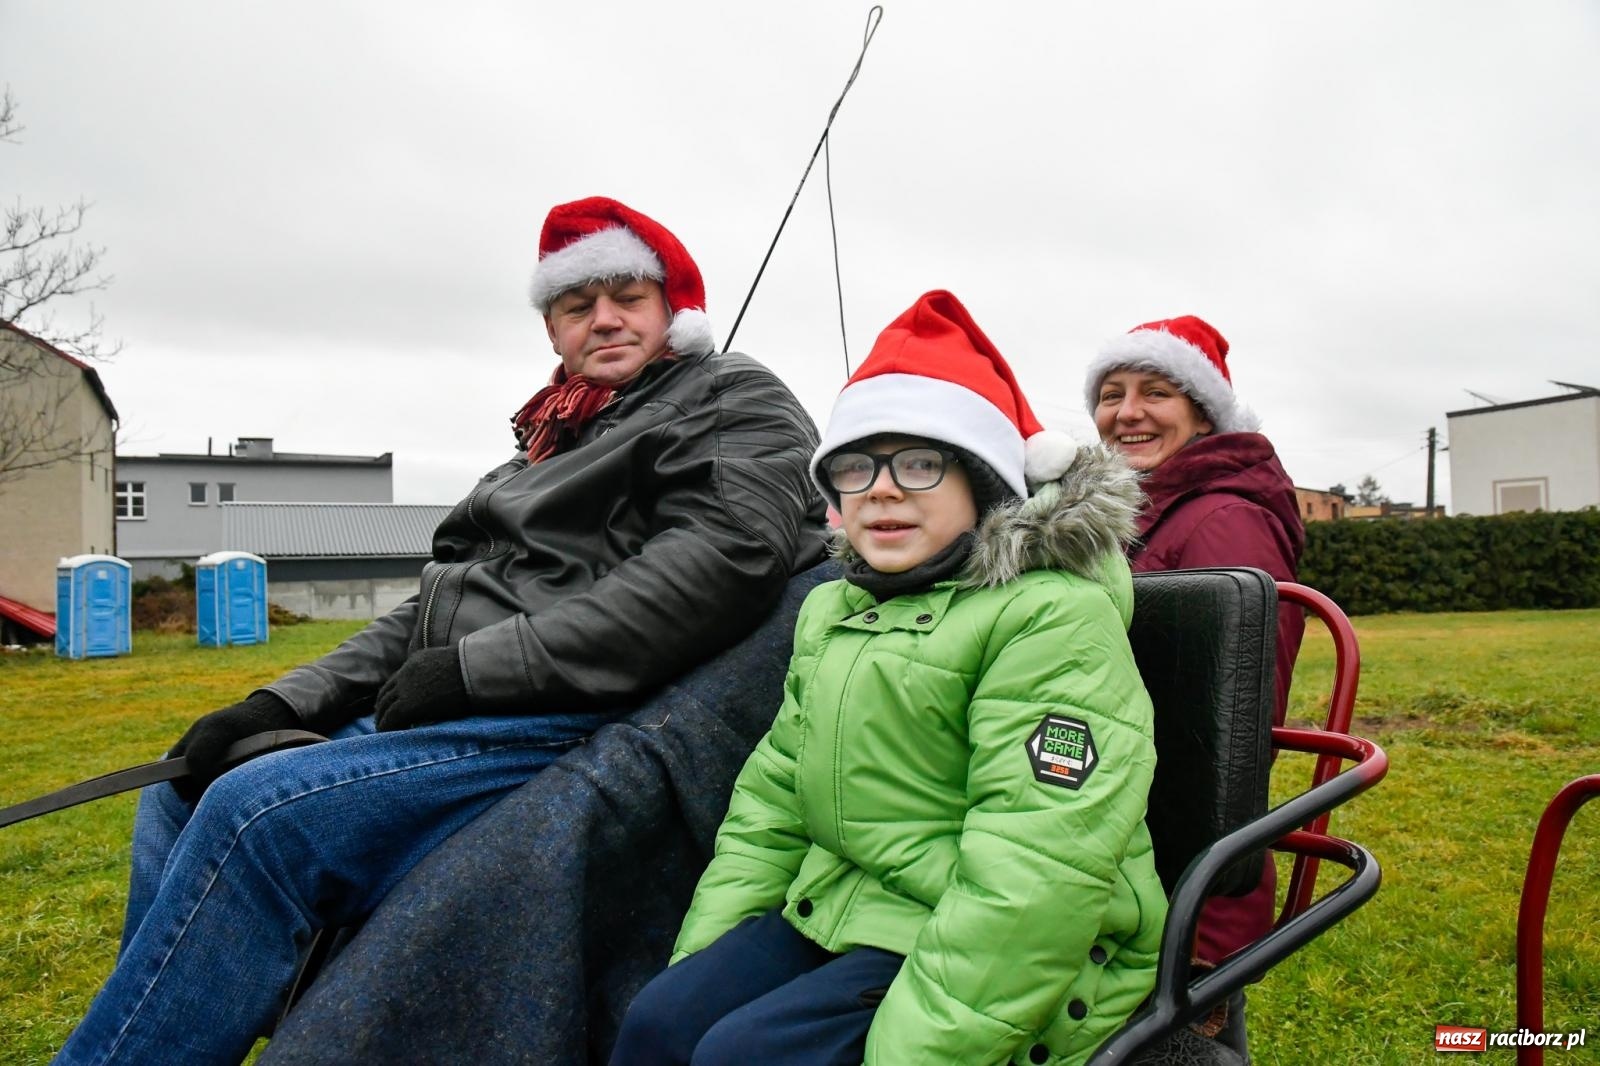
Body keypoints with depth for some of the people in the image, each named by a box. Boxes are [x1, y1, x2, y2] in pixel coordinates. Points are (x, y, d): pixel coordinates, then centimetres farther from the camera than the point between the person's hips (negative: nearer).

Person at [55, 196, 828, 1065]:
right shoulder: (555, 438, 25)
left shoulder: (737, 402, 3)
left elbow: (722, 560, -17)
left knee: (253, 818, -23)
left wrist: (477, 665, -16)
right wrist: (286, 701, 8)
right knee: (178, 798, 5)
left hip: (571, 725, -9)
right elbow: (434, 609, 23)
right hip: (457, 720, 9)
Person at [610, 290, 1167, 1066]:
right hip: (837, 911, 7)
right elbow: (772, 800, 12)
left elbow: (1032, 879, -23)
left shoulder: (1055, 617, -15)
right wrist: (701, 958, 4)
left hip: (997, 966, -7)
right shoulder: (832, 611, 11)